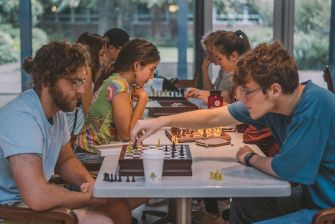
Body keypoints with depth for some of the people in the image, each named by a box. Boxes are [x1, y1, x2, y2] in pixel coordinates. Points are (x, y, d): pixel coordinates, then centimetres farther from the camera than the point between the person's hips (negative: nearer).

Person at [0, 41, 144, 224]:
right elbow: (38, 197, -36)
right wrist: (88, 197, -18)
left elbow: (66, 160, 16)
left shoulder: (57, 109, 1)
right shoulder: (22, 118, -29)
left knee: (118, 207, 4)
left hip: (34, 196, 9)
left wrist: (89, 182, -6)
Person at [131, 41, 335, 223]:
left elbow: (284, 169, -24)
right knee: (242, 205, 13)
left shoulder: (314, 105, -30)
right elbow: (215, 117, 3)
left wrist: (250, 158, -5)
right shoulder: (270, 102, -6)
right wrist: (162, 121, -2)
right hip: (313, 193, 7)